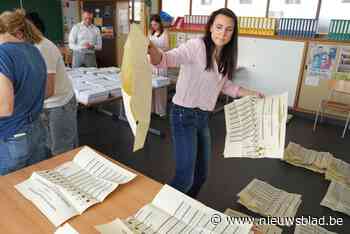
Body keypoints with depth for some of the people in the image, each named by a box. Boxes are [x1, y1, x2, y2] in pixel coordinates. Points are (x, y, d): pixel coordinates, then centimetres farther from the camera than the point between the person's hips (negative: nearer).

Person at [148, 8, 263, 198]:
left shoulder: (225, 57, 7)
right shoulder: (197, 46, -16)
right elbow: (167, 59, -32)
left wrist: (252, 94, 16)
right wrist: (153, 50, -53)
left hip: (203, 117, 8)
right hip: (184, 115, -8)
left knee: (201, 174, 18)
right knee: (185, 178, -8)